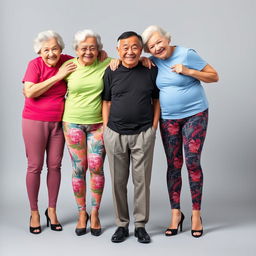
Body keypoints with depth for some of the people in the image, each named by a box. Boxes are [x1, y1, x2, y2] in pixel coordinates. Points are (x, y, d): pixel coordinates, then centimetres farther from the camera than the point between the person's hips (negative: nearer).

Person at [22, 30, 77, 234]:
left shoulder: (67, 62, -2)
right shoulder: (35, 65, -10)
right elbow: (29, 92, -21)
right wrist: (57, 76, -20)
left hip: (58, 122, 3)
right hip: (35, 121, -3)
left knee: (55, 165, 8)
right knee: (35, 166, 3)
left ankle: (52, 210, 23)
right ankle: (34, 213, 16)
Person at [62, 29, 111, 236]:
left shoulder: (105, 65, -3)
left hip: (98, 124, 0)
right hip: (73, 123, 0)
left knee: (96, 169, 0)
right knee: (79, 168, 3)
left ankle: (95, 214, 17)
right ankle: (82, 213, 18)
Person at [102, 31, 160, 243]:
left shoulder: (151, 71, 2)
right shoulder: (111, 72, 3)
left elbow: (156, 101, 7)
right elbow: (106, 102, 7)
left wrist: (153, 128, 1)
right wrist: (106, 130, 1)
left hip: (143, 134, -1)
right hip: (115, 134, 1)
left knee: (142, 180, 5)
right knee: (118, 181, 7)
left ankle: (141, 225, 18)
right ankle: (122, 225, 20)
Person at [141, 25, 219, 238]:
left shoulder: (187, 54, -9)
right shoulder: (154, 61, 3)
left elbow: (214, 76, -6)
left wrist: (188, 71, -18)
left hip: (194, 115, -4)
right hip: (168, 119, 4)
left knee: (193, 163, -6)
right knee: (173, 165, 4)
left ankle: (196, 214, 6)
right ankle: (176, 214, 14)